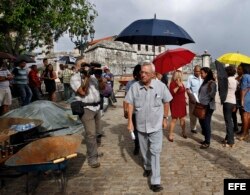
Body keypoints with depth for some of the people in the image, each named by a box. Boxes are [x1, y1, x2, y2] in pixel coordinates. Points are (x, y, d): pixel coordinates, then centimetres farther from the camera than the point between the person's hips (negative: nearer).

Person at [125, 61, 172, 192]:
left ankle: (155, 181, 7)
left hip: (156, 125, -2)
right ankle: (147, 167, 47)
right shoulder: (135, 87, -10)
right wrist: (130, 121, -5)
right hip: (141, 125, 2)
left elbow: (166, 102, 1)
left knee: (155, 152, -2)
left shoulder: (160, 86, -13)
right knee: (144, 150, 20)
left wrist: (165, 118, 3)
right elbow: (130, 104, -2)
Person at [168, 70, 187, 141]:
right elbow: (172, 92, -24)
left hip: (182, 103, 7)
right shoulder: (172, 83, -11)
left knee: (182, 118, 12)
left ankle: (183, 132, 27)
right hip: (175, 103, -7)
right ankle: (170, 135, 2)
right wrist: (178, 86, -32)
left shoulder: (181, 83, 12)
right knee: (174, 119, -6)